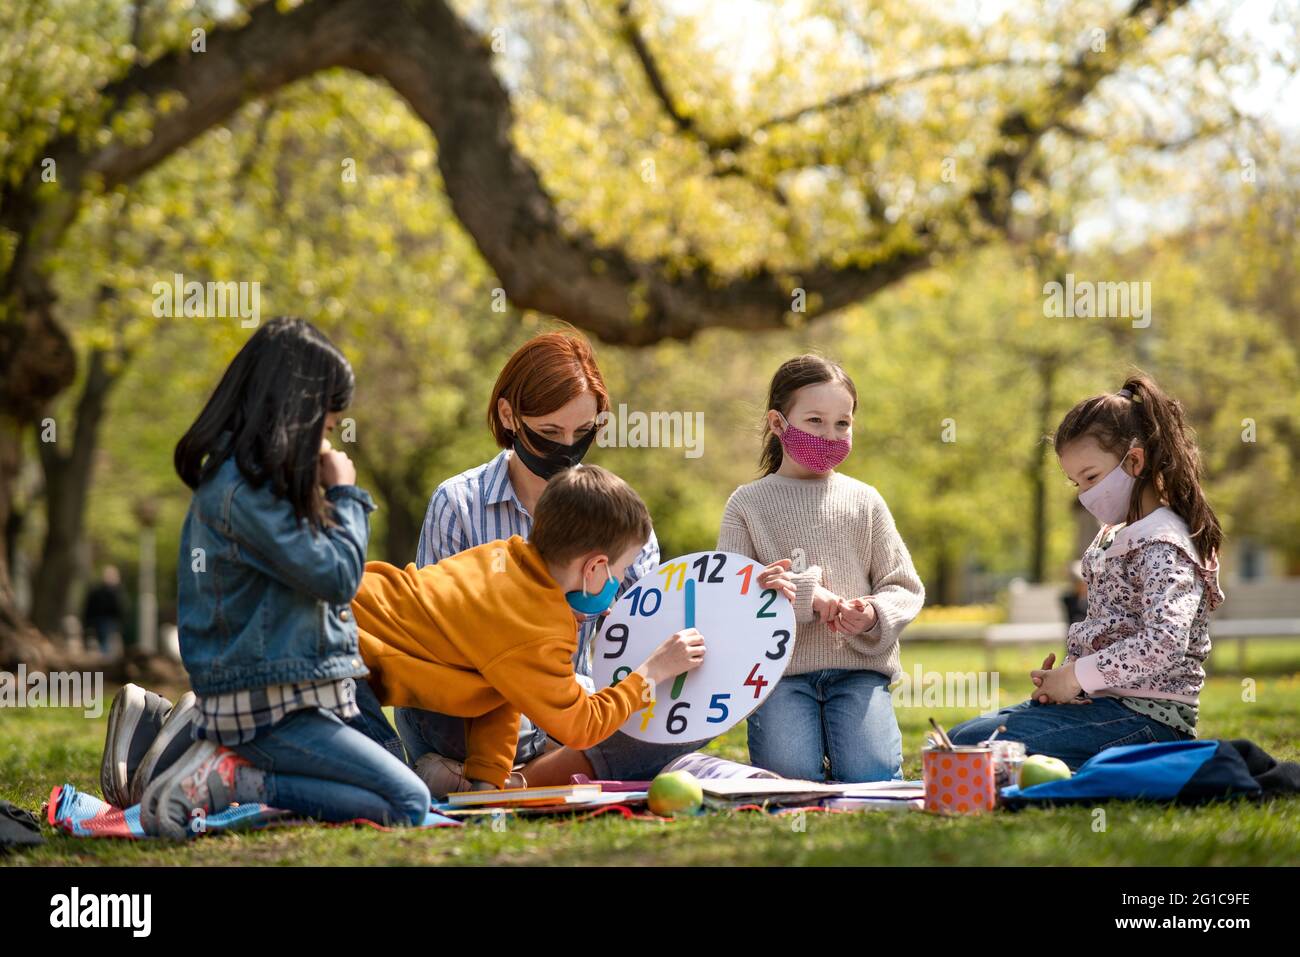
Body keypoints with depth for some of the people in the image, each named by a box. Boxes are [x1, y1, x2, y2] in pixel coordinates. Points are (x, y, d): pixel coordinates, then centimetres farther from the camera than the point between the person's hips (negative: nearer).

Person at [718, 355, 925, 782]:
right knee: (791, 780, -22)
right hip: (780, 669, -1)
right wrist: (803, 595, -16)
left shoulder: (864, 501, 11)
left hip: (858, 666, 1)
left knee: (872, 777, -20)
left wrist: (874, 615, -12)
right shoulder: (748, 503, 6)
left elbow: (904, 587, 11)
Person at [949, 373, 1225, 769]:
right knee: (958, 740, 10)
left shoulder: (1163, 546, -14)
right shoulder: (1115, 537, 18)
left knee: (973, 745, -24)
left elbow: (1165, 642, -29)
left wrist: (1077, 675, -19)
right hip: (1102, 703, 11)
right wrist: (1060, 678, 3)